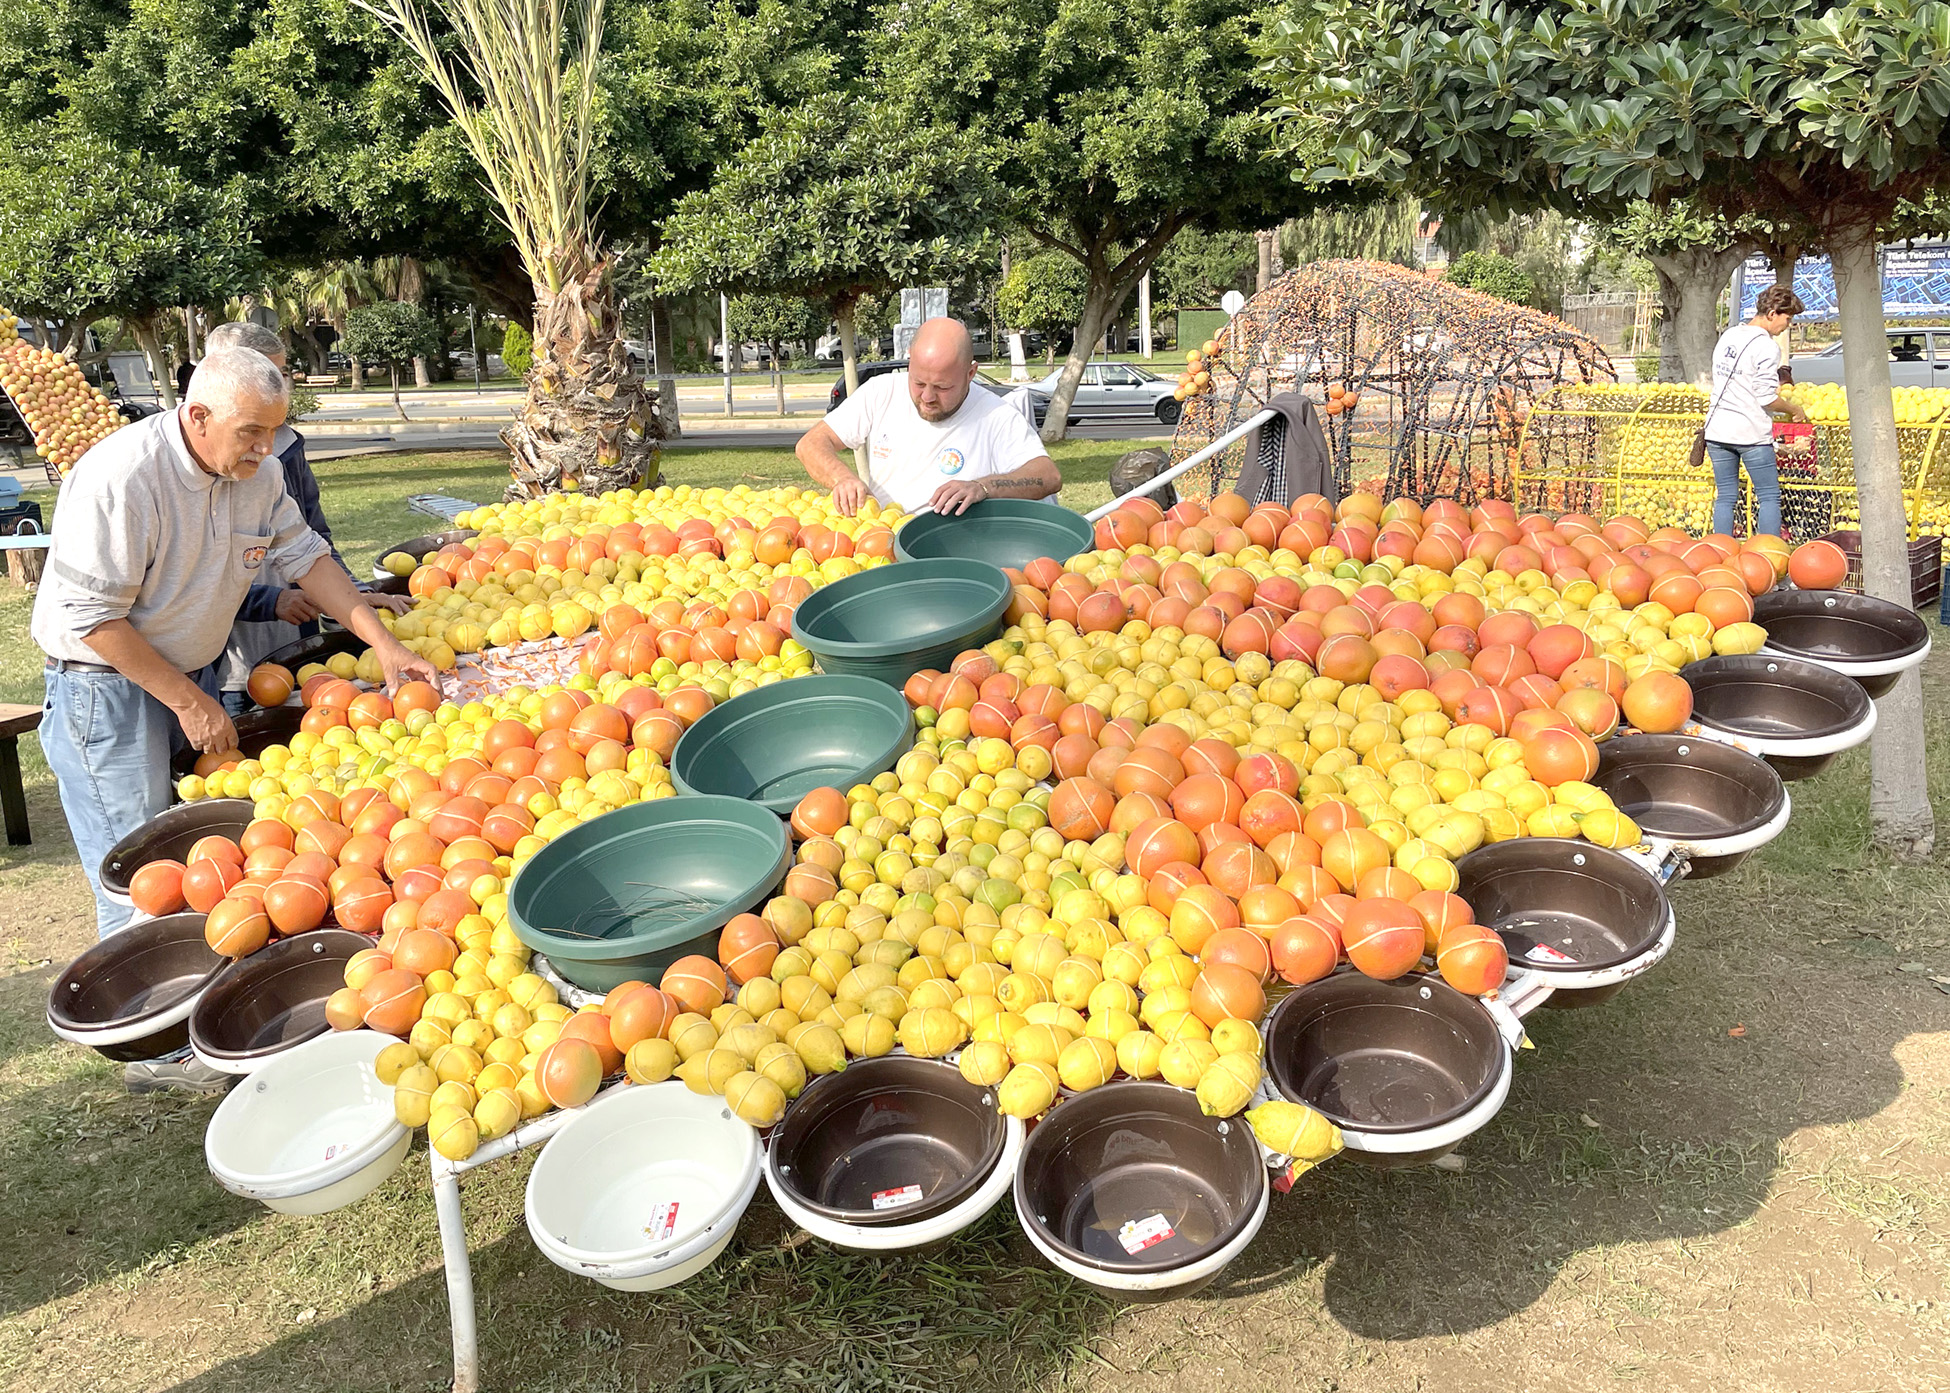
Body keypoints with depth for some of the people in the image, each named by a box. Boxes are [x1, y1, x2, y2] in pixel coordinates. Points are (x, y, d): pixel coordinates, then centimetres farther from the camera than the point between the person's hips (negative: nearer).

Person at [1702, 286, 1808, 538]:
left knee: (1725, 496, 9)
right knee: (1769, 496, 2)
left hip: (1717, 430, 7)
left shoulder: (1728, 335, 11)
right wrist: (1795, 410, 1)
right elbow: (1767, 398, -14)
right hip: (1751, 432, -7)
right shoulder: (1766, 346, -12)